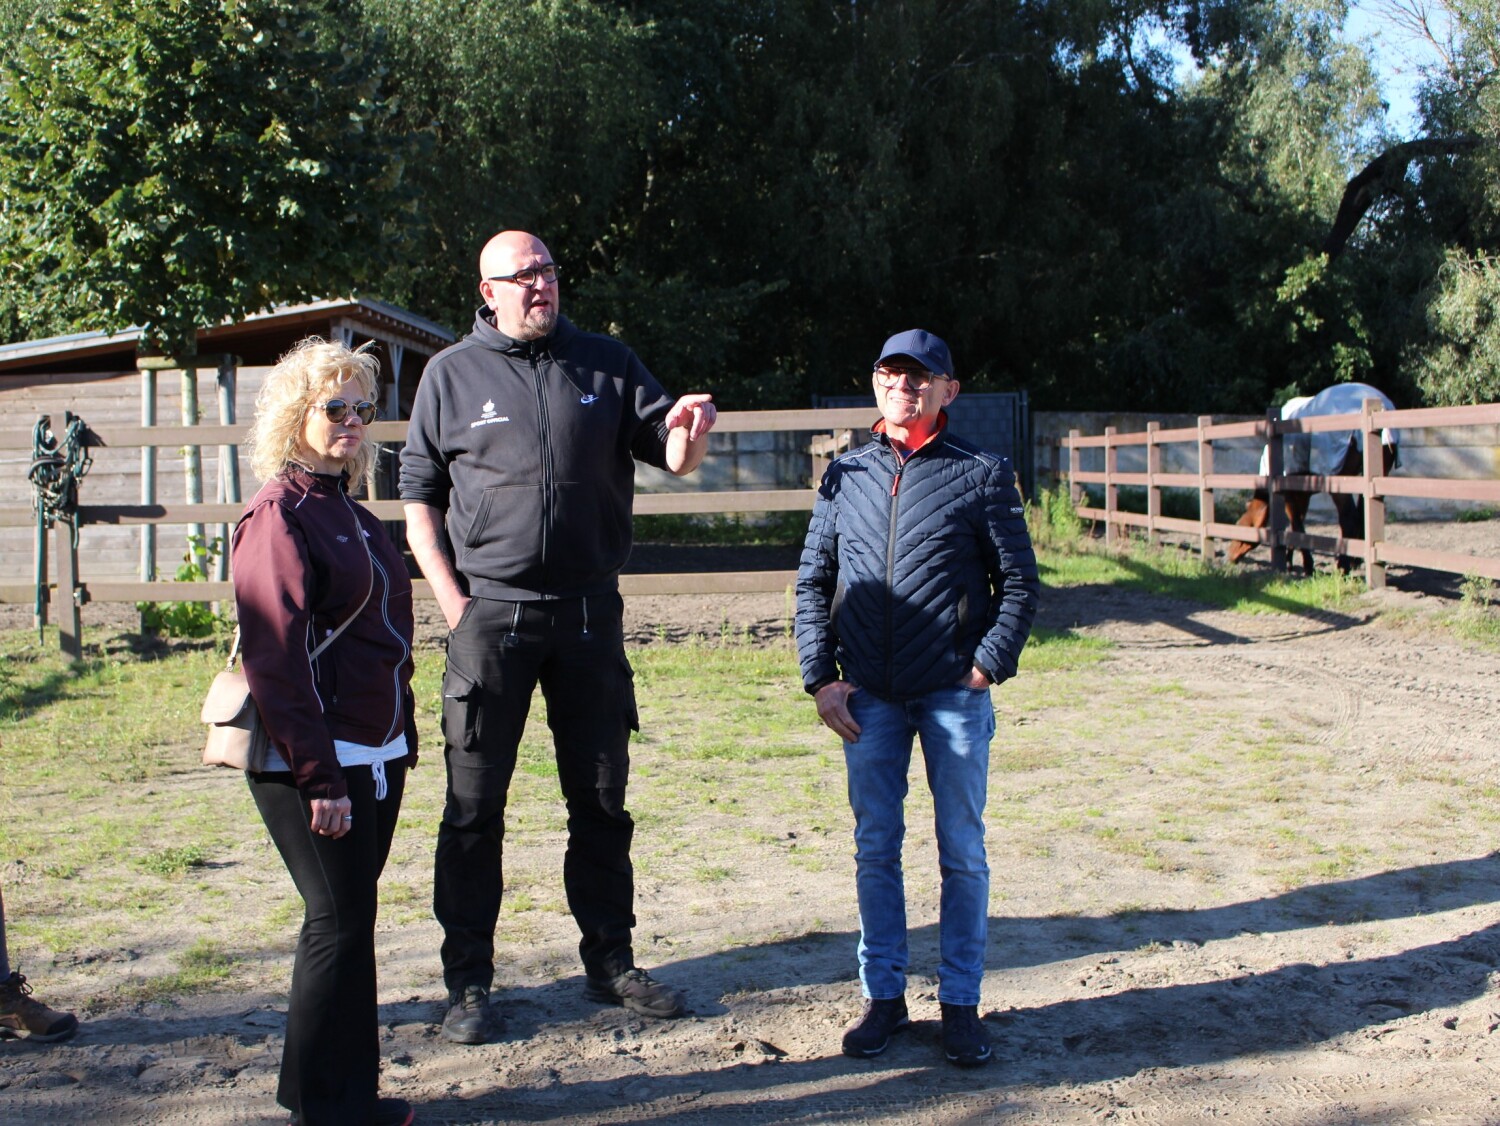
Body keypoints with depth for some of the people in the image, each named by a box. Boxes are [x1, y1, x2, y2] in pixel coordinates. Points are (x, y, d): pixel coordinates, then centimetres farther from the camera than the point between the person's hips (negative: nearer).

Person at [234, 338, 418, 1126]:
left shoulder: (347, 512, 16)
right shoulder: (279, 516, -11)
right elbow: (276, 659, -17)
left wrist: (400, 744, 17)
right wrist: (319, 779, -20)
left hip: (374, 756, 8)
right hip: (314, 765, -8)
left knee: (347, 921, 14)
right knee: (340, 924, -3)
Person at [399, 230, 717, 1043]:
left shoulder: (606, 363, 7)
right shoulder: (453, 374, 3)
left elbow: (670, 455, 5)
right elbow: (418, 495, 4)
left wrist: (689, 433, -20)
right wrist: (454, 602, -6)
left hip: (589, 610, 2)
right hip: (491, 612, -2)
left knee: (601, 798, 11)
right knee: (474, 805, 2)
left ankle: (609, 962, 24)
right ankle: (468, 982, 13)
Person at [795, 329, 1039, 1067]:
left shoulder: (981, 476, 0)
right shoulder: (845, 477, 8)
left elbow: (1019, 583, 2)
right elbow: (813, 582, 10)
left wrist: (989, 665, -9)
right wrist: (820, 677, 2)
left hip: (954, 695, -2)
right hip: (869, 699, 3)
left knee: (962, 853, 6)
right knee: (875, 849, 9)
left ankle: (960, 1003, 18)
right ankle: (883, 995, 22)